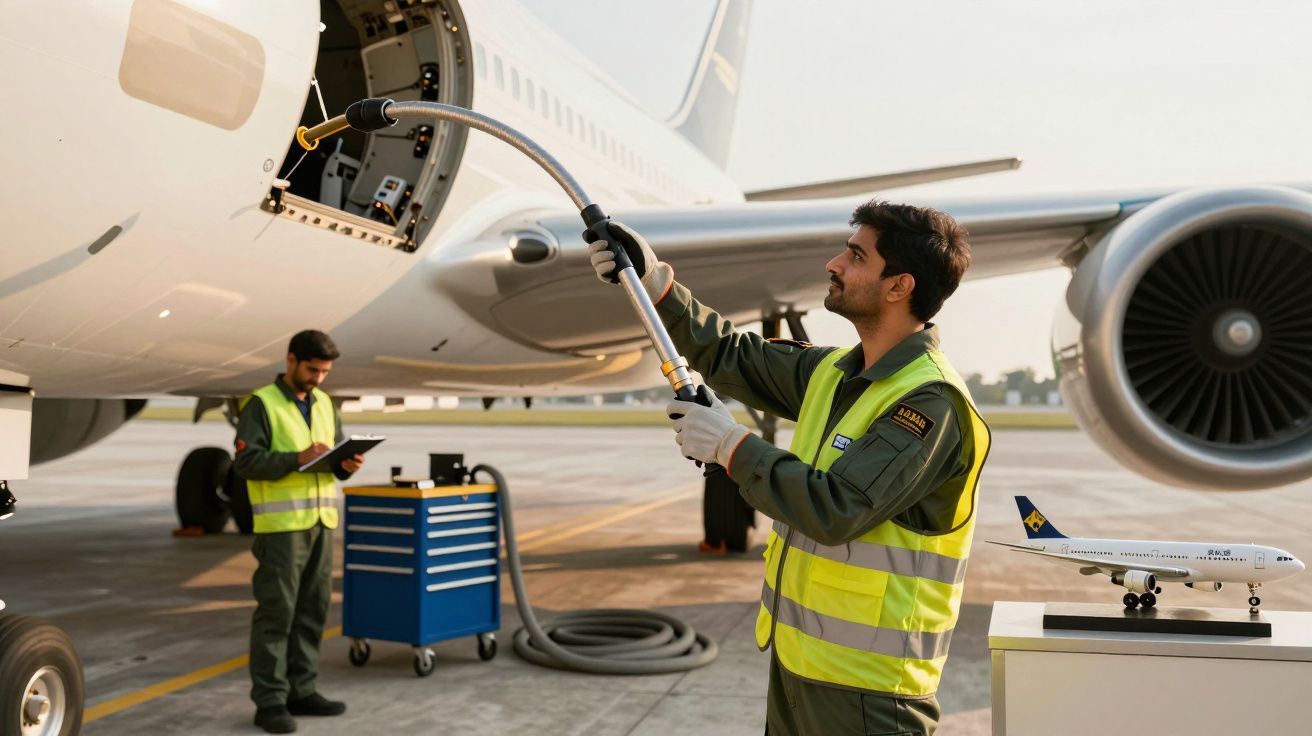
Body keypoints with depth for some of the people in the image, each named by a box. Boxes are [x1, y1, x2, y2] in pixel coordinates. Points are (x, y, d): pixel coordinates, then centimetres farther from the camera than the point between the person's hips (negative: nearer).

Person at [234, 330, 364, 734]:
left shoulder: (324, 403, 14)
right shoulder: (261, 404, -6)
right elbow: (245, 461, -14)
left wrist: (346, 464, -7)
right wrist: (298, 459, -23)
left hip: (321, 520, 7)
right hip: (281, 522, -6)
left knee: (313, 609, 9)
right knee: (276, 611, -4)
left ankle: (301, 690, 19)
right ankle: (269, 701, 2)